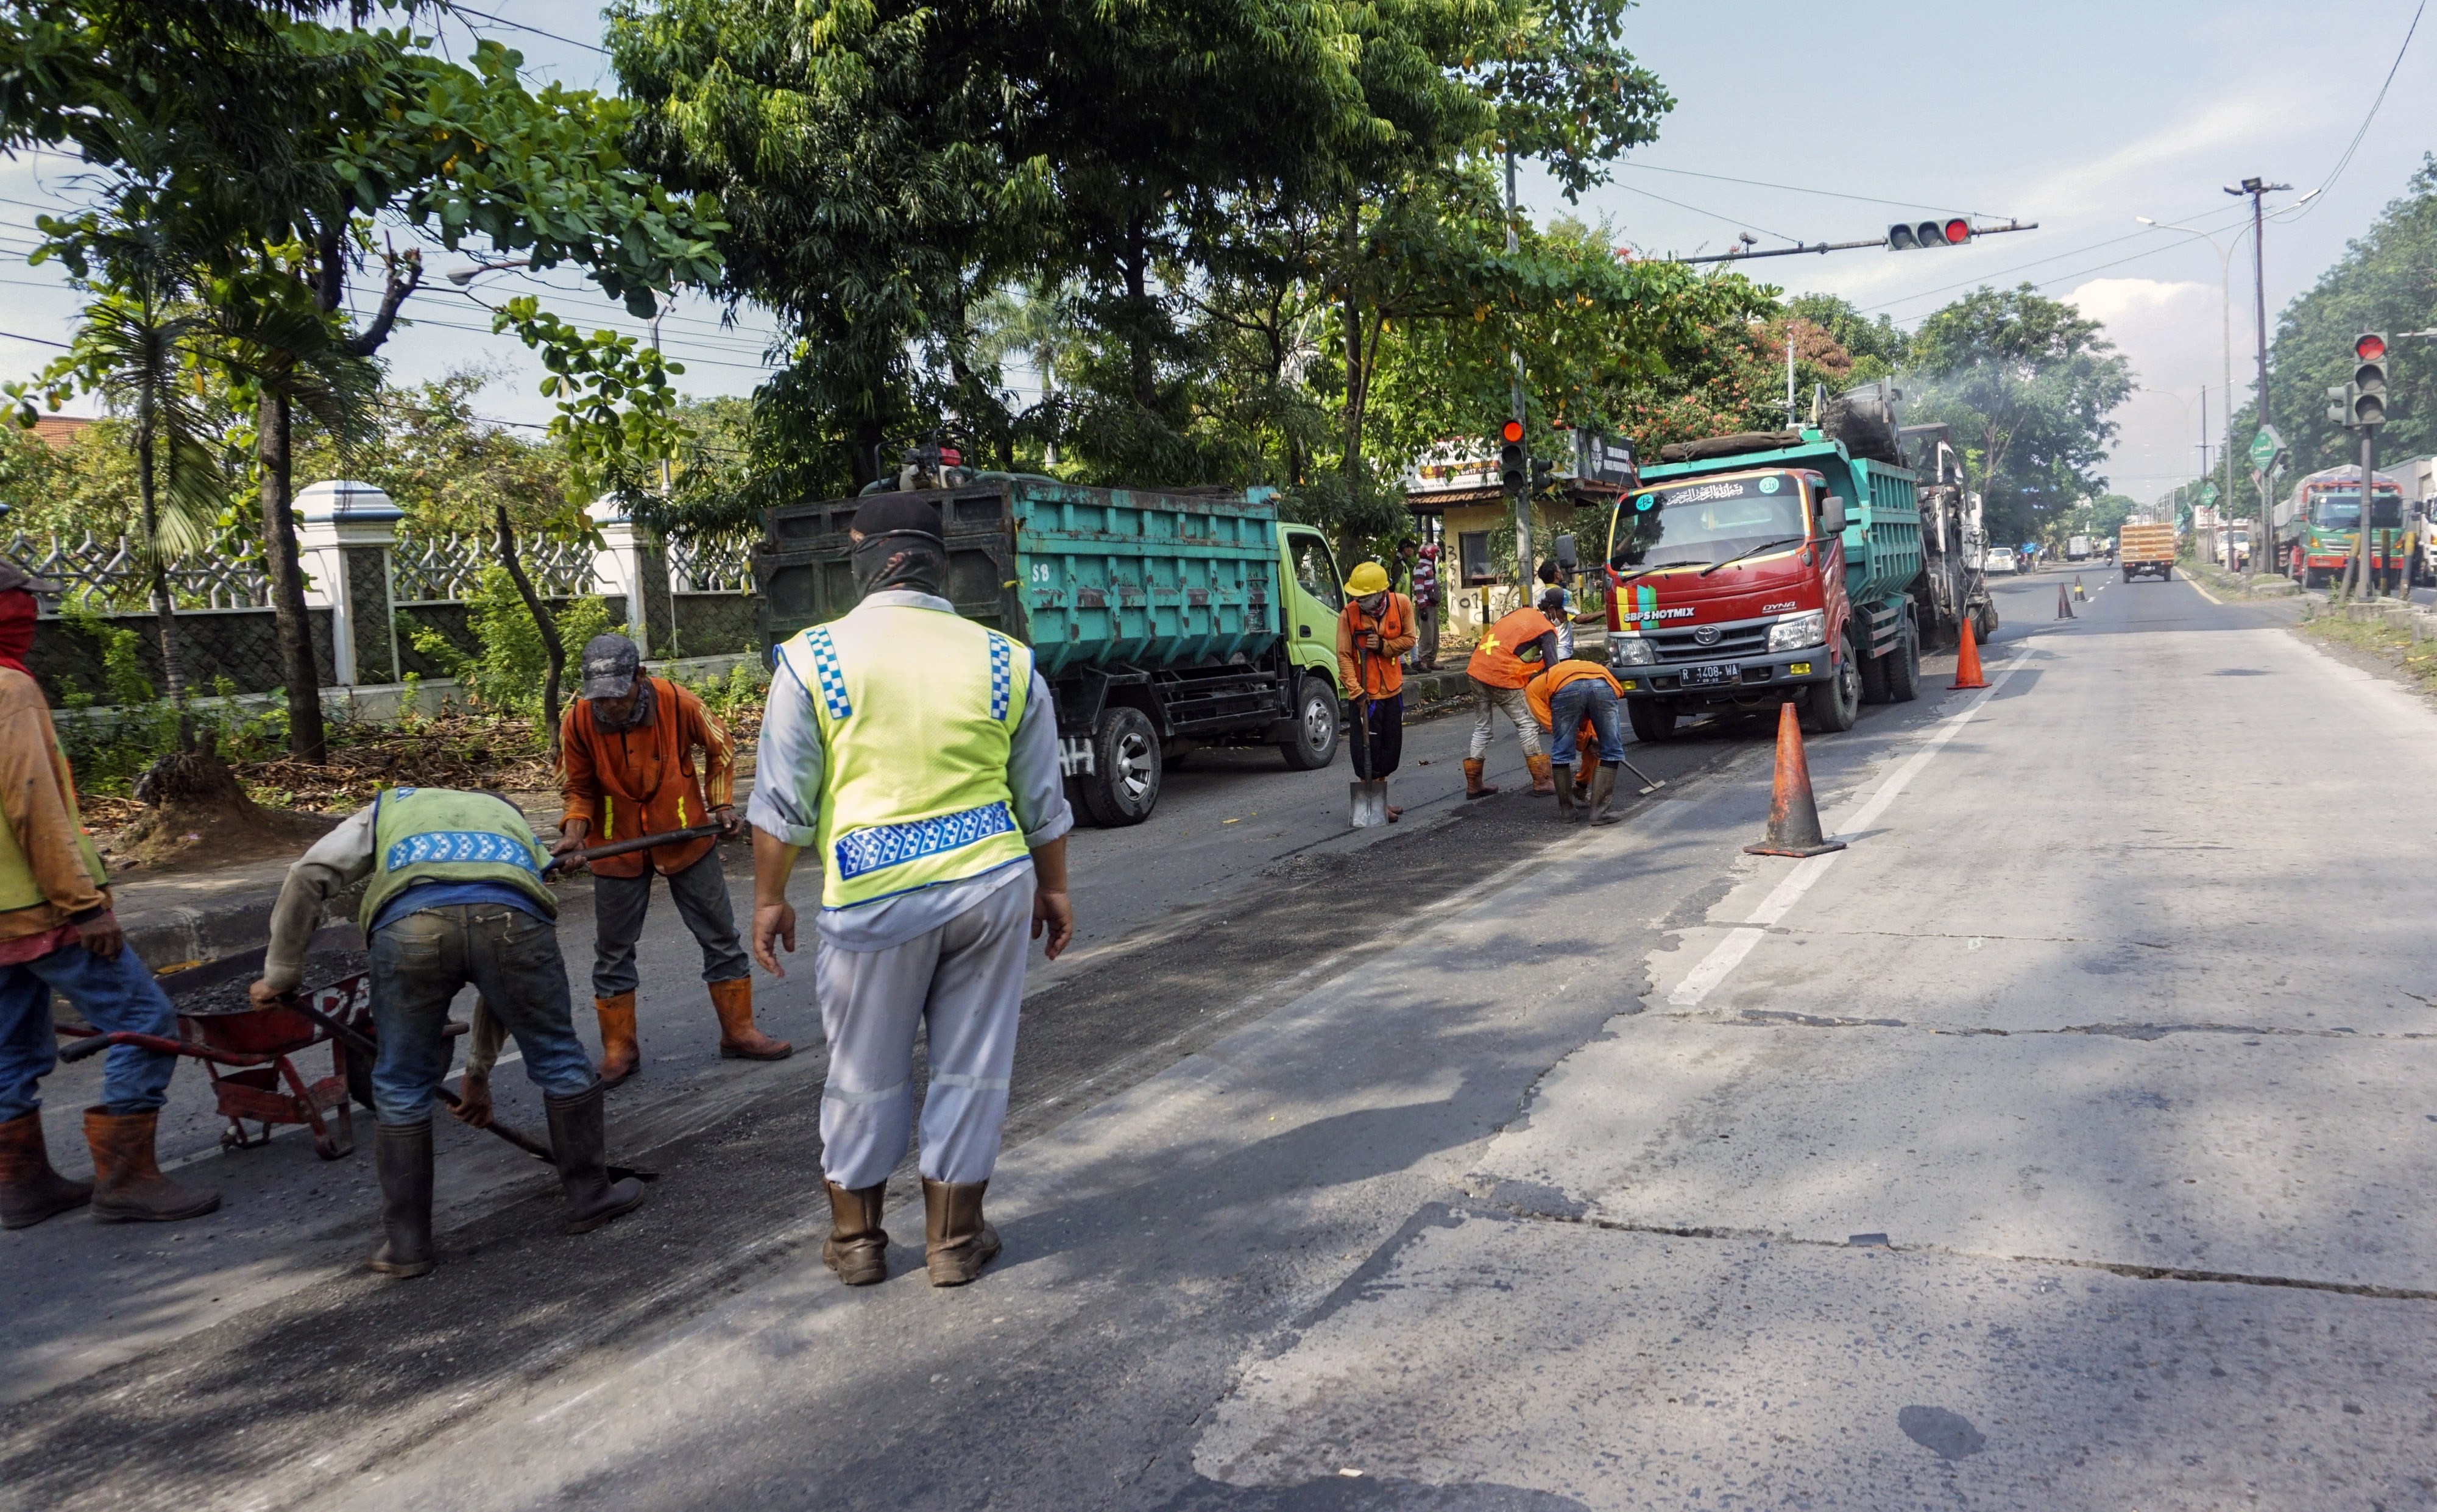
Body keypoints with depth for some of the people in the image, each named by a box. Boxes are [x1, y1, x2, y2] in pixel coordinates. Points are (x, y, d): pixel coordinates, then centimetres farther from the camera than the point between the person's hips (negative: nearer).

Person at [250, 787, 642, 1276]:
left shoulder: (389, 807, 39)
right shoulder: (513, 822, 41)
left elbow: (309, 876, 18)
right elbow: (510, 988, 42)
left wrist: (281, 972, 28)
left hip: (408, 924, -1)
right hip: (510, 919, 1)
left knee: (401, 1090, 18)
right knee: (559, 1063, 21)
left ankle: (406, 1245, 27)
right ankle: (591, 1197, 33)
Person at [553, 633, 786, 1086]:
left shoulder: (678, 703, -19)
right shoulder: (577, 722, -17)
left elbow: (719, 751, 1)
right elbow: (578, 788, -3)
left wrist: (722, 802, -6)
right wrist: (576, 829, -20)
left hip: (687, 837, 0)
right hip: (617, 846, 0)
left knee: (721, 938, 7)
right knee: (613, 951, 8)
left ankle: (739, 1033, 21)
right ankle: (619, 1049, 23)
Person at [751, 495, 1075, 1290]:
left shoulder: (814, 659, -5)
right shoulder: (1006, 661, 3)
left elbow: (782, 804, -3)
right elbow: (1044, 802, 9)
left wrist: (769, 899, 9)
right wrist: (1053, 889, 21)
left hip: (876, 897, -2)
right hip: (991, 886, 2)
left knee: (867, 1076, 14)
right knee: (972, 1069, 13)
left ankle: (856, 1238, 29)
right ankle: (953, 1238, 24)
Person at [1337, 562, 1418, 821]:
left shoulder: (1402, 604, -9)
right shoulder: (1348, 614, -17)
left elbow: (1408, 640, -1)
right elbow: (1344, 656, -15)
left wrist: (1383, 646, -19)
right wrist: (1356, 691, -23)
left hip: (1393, 689, 5)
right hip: (1365, 693, -4)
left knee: (1391, 747, 14)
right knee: (1368, 749, -4)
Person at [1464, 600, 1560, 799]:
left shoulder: (1524, 612, 20)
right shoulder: (1547, 631, -1)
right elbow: (1552, 667, -8)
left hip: (1477, 667, 7)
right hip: (1502, 675, -7)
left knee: (1481, 728, 16)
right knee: (1527, 724, 4)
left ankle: (1474, 784, 22)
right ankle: (1541, 782, 7)